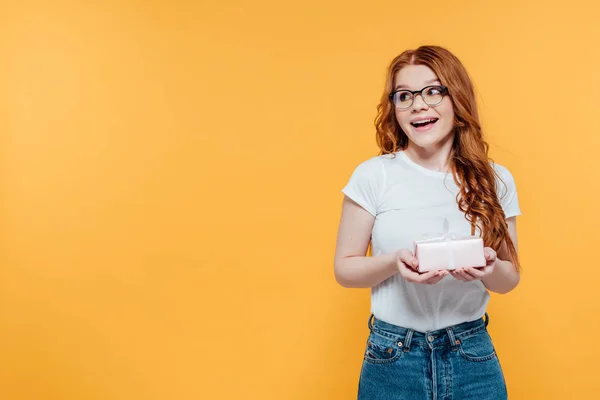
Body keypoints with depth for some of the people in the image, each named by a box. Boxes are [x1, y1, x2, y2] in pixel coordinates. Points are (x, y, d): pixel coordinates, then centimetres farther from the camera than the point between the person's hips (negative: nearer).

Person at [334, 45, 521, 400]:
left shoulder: (496, 181, -2)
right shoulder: (373, 175, -8)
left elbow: (510, 280, 6)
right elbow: (345, 268, -3)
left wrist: (491, 269, -16)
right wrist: (395, 262, -21)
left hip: (473, 357, 2)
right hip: (392, 358, -1)